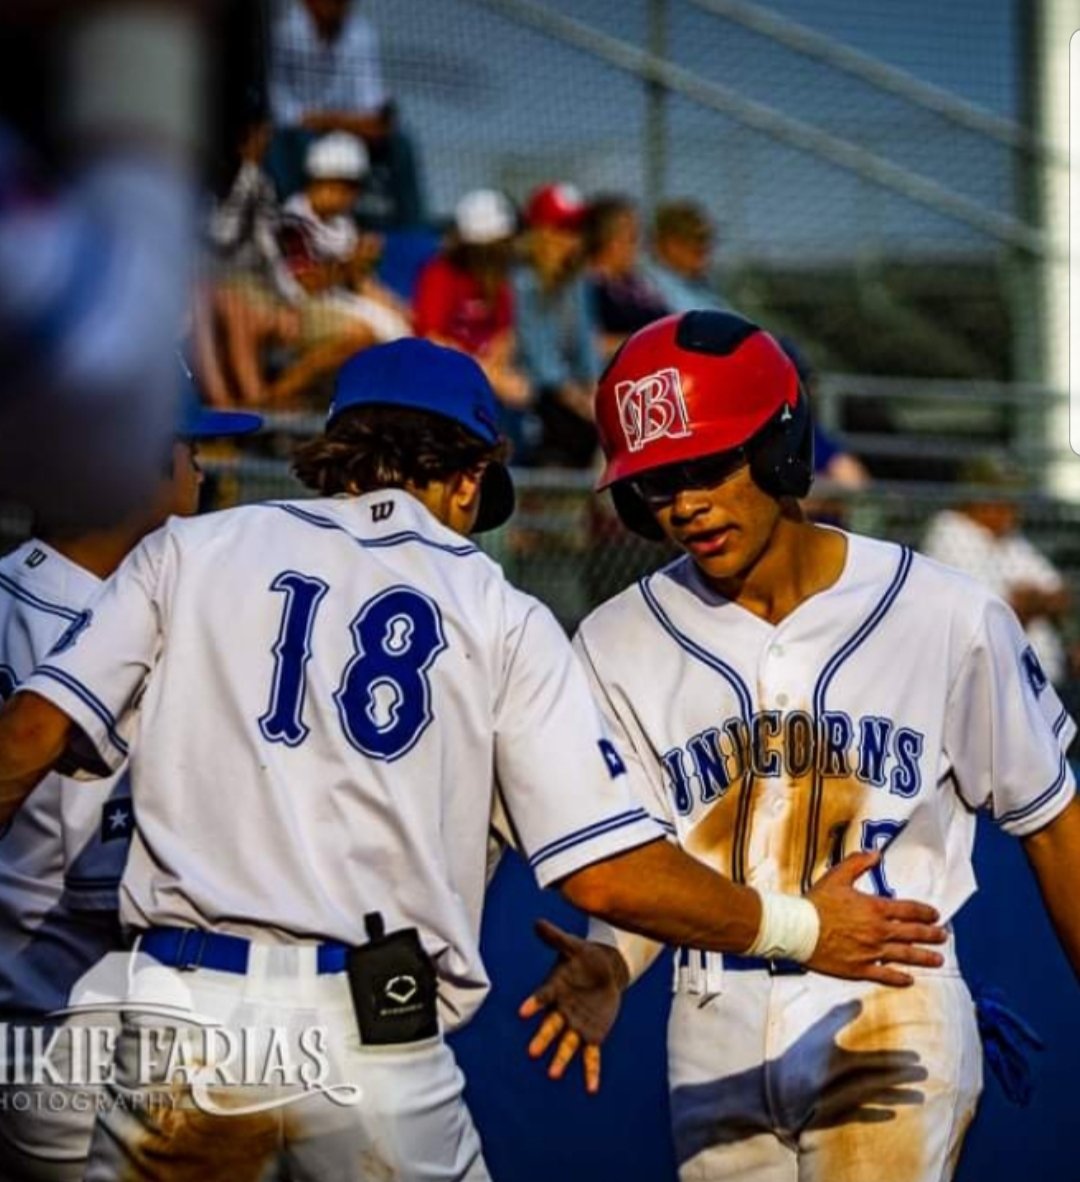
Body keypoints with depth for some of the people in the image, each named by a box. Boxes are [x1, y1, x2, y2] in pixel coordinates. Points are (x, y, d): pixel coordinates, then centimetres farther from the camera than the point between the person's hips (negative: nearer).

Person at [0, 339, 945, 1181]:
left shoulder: (191, 551, 12)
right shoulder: (503, 617, 9)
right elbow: (607, 871, 0)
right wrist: (798, 930, 12)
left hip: (182, 1019, 1)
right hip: (380, 1047, 0)